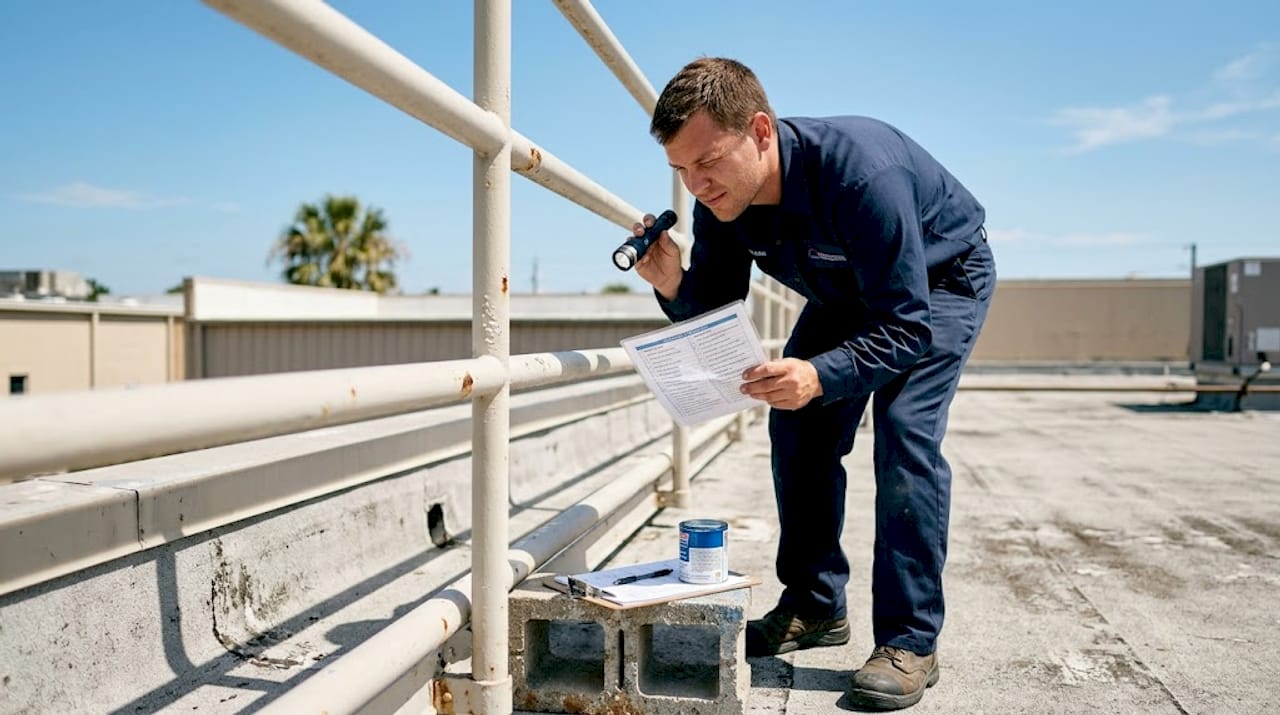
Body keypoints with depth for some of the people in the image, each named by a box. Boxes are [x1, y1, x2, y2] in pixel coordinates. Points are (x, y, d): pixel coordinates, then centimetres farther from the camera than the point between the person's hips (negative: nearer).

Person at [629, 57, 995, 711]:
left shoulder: (861, 172, -41)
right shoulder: (718, 202, -21)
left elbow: (908, 325, -38)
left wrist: (819, 376, -54)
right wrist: (673, 286, -34)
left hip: (942, 279, -6)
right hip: (846, 292, 7)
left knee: (905, 435, -21)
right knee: (798, 428, -1)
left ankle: (909, 641, -10)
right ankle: (815, 606, 14)